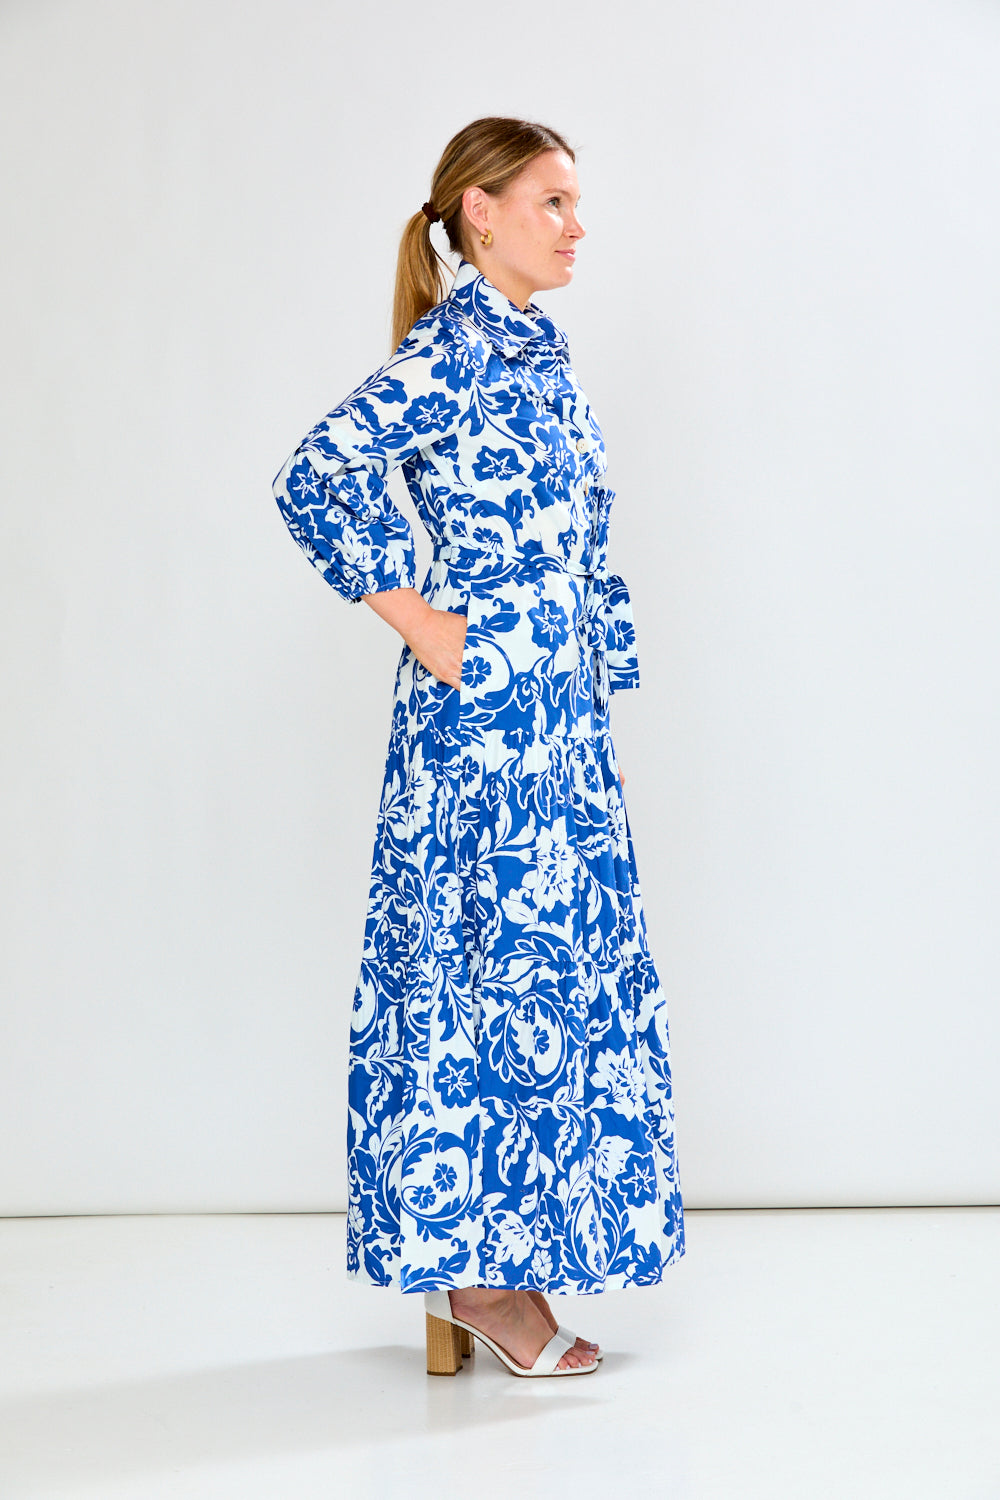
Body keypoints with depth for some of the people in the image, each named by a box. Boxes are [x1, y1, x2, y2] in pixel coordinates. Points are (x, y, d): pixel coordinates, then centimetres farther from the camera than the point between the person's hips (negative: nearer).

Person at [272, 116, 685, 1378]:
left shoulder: (535, 350, 16)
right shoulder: (449, 349, -11)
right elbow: (315, 480, -22)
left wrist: (597, 708, 17)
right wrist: (419, 623, -15)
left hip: (558, 709, 9)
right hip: (486, 705, -9)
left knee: (565, 964, 10)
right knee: (497, 965, -3)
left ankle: (502, 1257, 20)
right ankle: (475, 1272, 8)